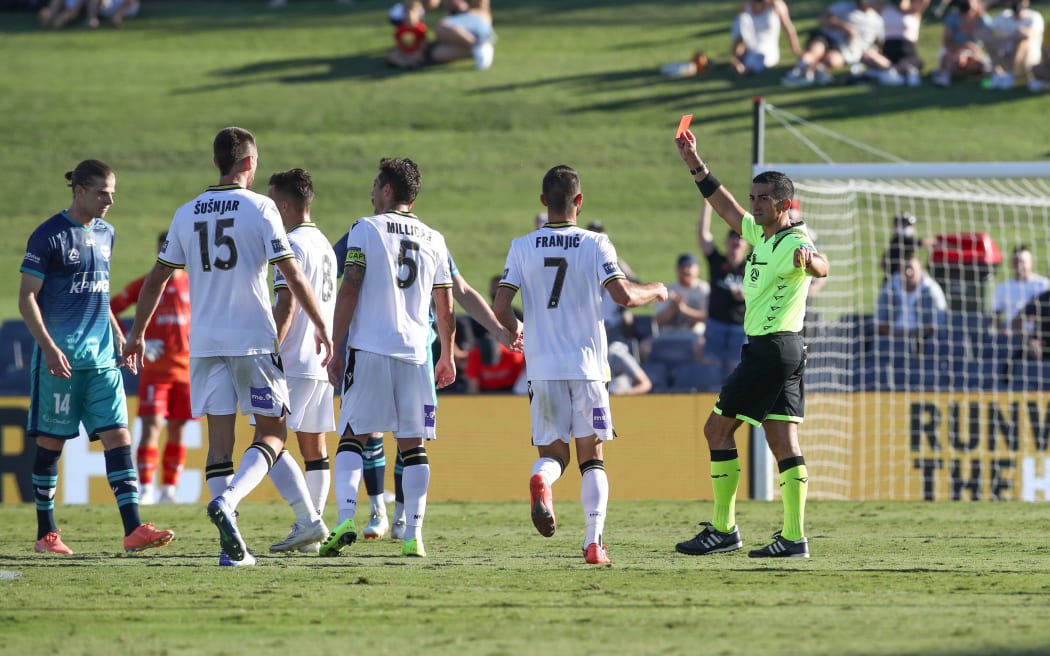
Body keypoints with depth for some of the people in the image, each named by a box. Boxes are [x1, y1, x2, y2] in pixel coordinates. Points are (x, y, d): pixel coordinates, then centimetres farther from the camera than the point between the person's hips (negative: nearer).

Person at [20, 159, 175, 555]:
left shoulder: (105, 233, 13)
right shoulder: (49, 236, -7)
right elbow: (27, 297, -8)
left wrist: (117, 334, 16)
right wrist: (49, 347, -17)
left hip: (102, 357, 6)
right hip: (61, 356, -6)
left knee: (118, 435, -5)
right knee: (52, 441, 1)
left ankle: (133, 530, -11)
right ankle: (46, 534, 10)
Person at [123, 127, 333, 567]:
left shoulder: (186, 214, 8)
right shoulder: (259, 208, -6)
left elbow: (156, 279, 12)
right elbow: (292, 275, -9)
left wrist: (137, 334, 22)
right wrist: (321, 326, 0)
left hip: (205, 342, 4)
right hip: (254, 338, -4)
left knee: (220, 438, 5)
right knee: (272, 432, 6)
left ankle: (232, 547, 0)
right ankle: (227, 501, -20)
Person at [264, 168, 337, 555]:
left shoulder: (293, 244, -11)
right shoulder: (324, 245, 18)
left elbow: (286, 308, -18)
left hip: (295, 363, -9)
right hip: (323, 363, 9)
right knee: (314, 448, 9)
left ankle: (308, 521, -19)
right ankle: (312, 533, 9)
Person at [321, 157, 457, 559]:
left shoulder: (366, 229, 0)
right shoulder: (433, 240, 12)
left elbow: (349, 291, -6)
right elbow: (445, 308, 15)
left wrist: (337, 350, -4)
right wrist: (447, 356, 26)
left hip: (368, 349, -3)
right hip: (415, 351, 3)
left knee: (353, 437, 1)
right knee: (413, 445, 6)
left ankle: (346, 516, -17)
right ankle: (413, 535, 2)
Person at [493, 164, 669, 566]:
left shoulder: (523, 247, 2)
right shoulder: (594, 244, -4)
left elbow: (500, 308, -3)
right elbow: (623, 295, -13)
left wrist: (515, 329, 19)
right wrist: (655, 291, 7)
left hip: (542, 367, 1)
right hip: (587, 365, -1)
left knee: (552, 452, 12)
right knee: (592, 457, 7)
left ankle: (541, 480, -25)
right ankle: (594, 542, -4)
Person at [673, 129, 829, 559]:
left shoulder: (794, 243, -15)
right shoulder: (762, 235, 13)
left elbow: (821, 267, -36)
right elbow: (727, 209, 29)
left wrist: (810, 261, -60)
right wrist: (696, 166, 28)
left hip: (770, 349, -9)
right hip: (785, 349, 9)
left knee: (718, 428, -2)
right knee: (785, 445, 3)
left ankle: (723, 530, 1)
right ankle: (794, 537, -2)